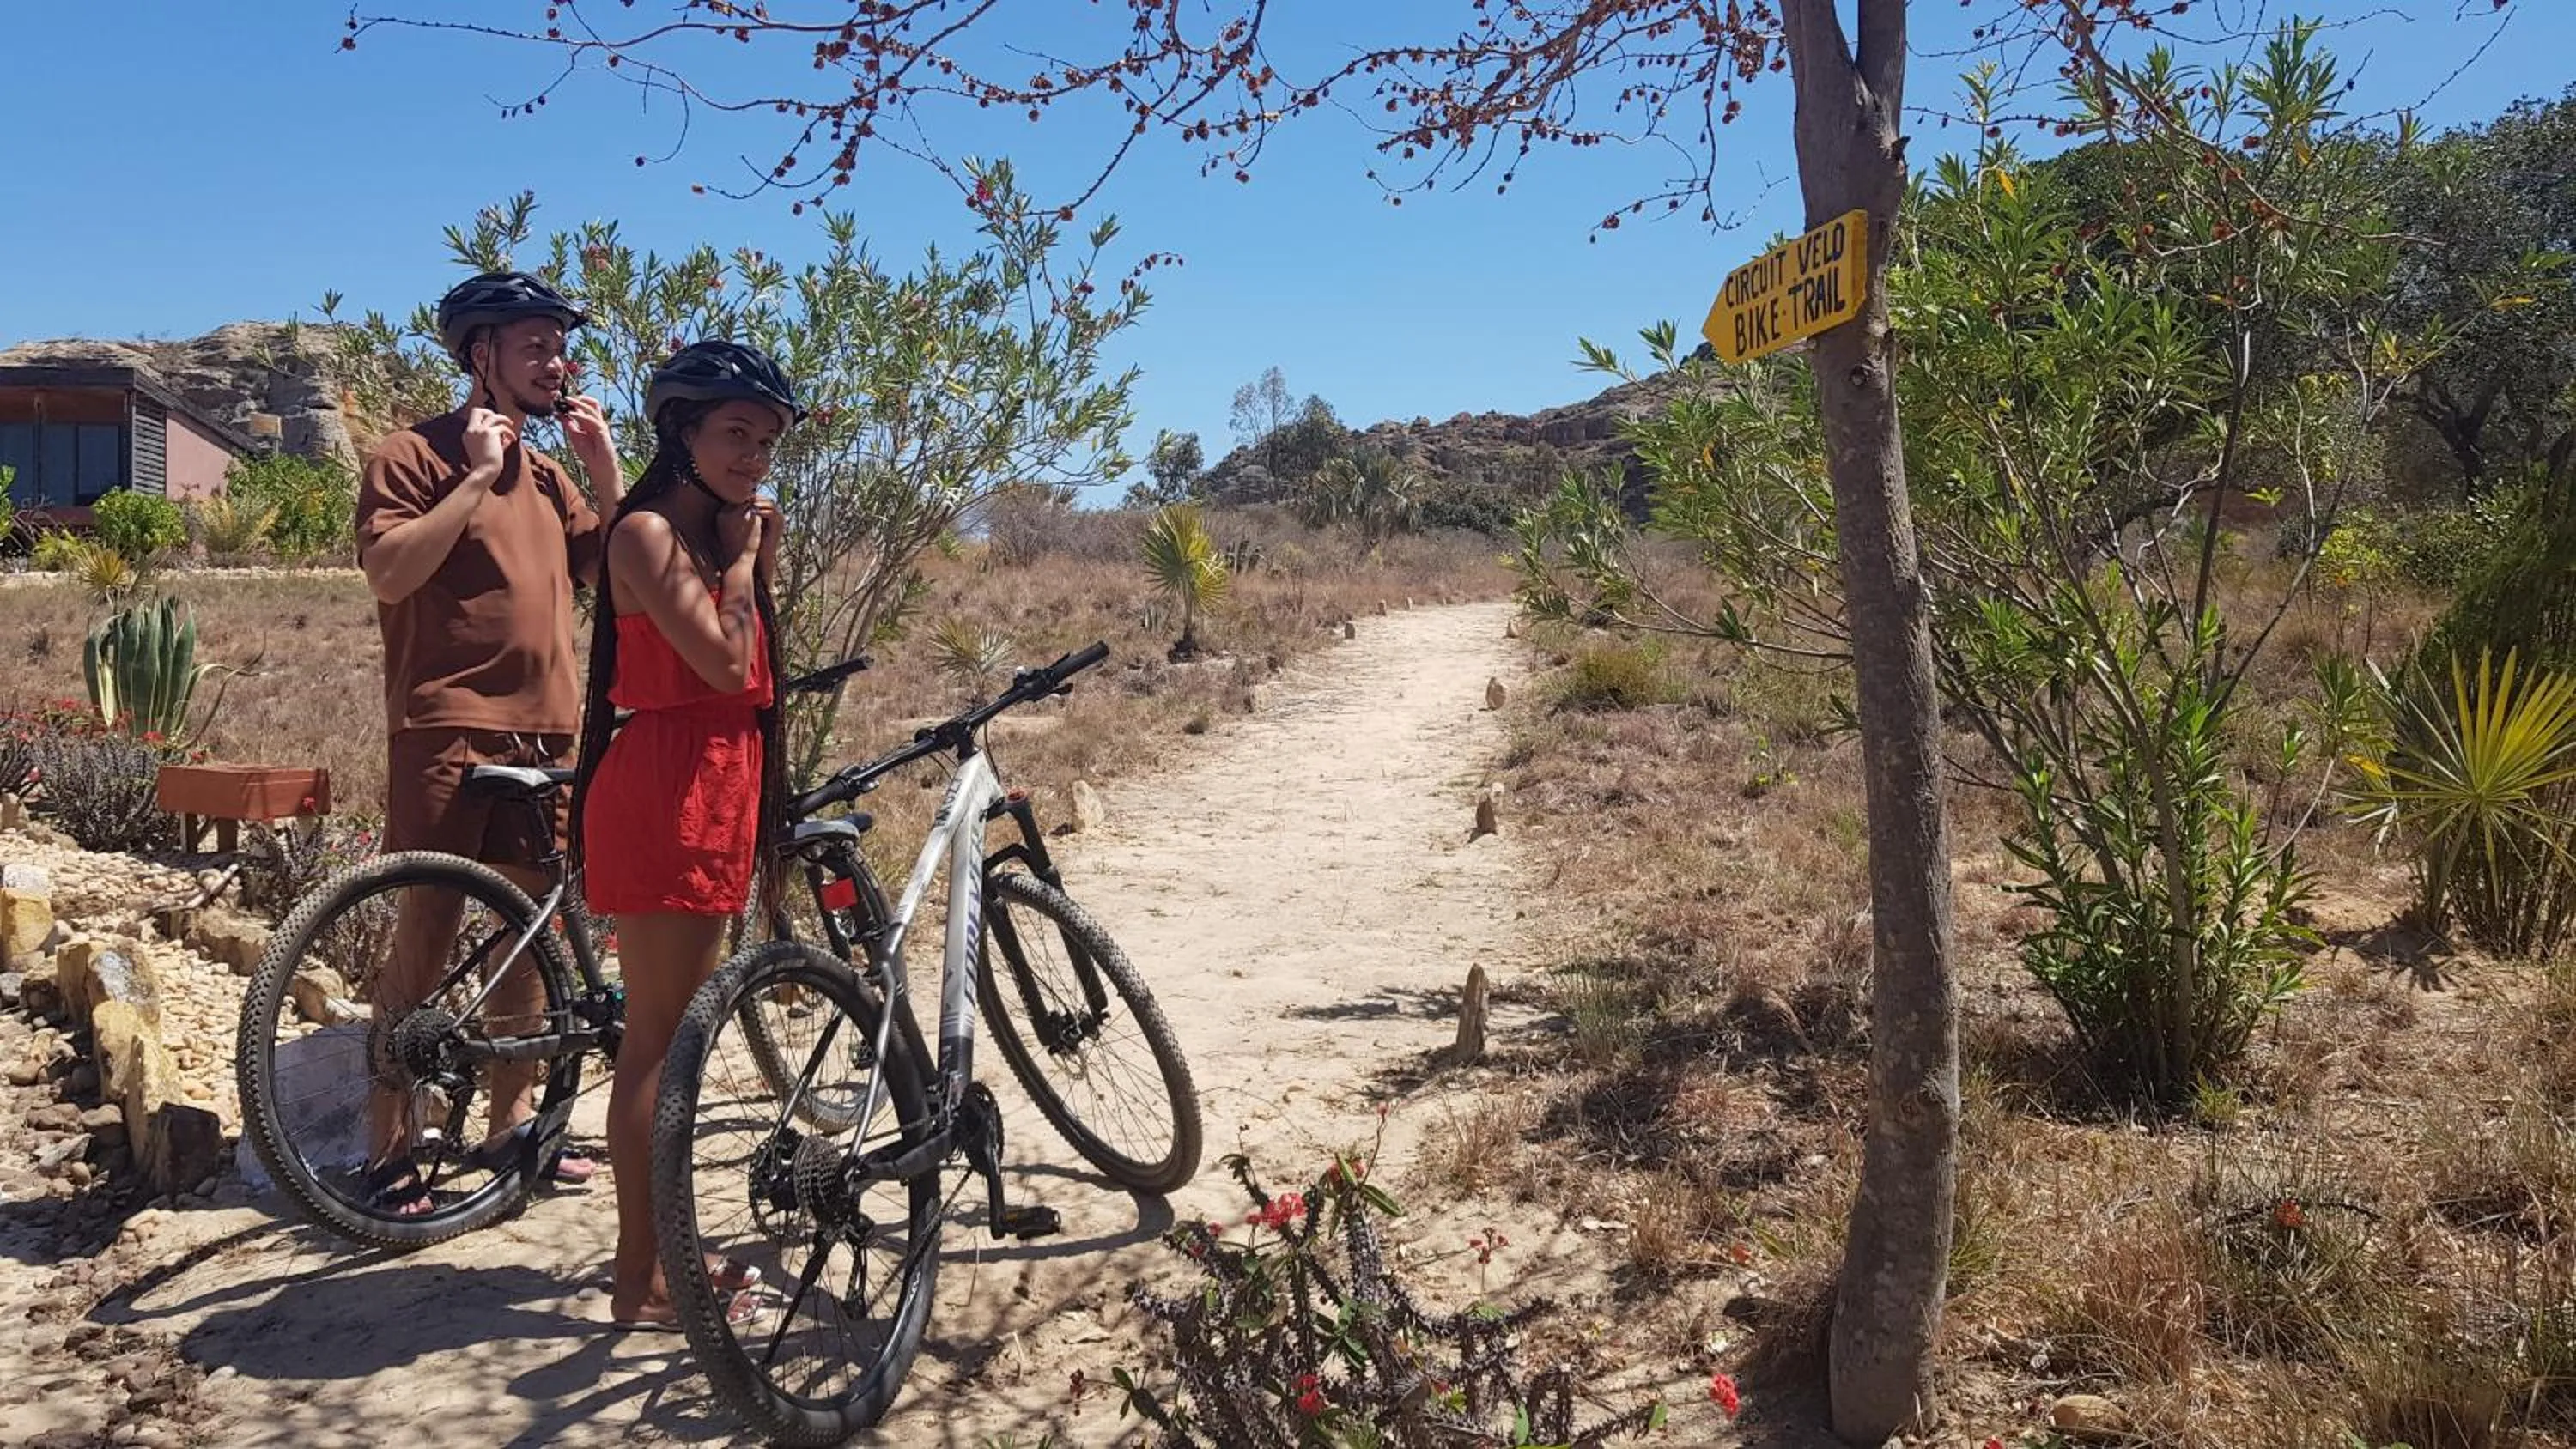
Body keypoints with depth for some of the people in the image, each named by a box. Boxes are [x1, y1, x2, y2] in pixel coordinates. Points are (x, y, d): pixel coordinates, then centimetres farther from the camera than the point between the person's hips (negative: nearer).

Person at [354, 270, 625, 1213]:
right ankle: (390, 1149, 3)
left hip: (542, 731, 7)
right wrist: (478, 475, -14)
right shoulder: (415, 454, -3)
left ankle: (511, 1120, 22)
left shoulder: (546, 473, 18)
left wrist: (606, 466, 5)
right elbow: (388, 570, -16)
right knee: (427, 938, -5)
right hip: (448, 728, -7)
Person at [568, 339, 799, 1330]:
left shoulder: (714, 537, 18)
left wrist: (759, 559, 10)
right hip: (663, 790, -10)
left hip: (715, 791, 10)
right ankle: (642, 1282, 2)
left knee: (676, 1032, 14)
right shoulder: (647, 532, -10)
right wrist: (744, 561, -8)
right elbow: (724, 662, -18)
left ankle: (662, 1254, 25)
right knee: (660, 1037, -6)